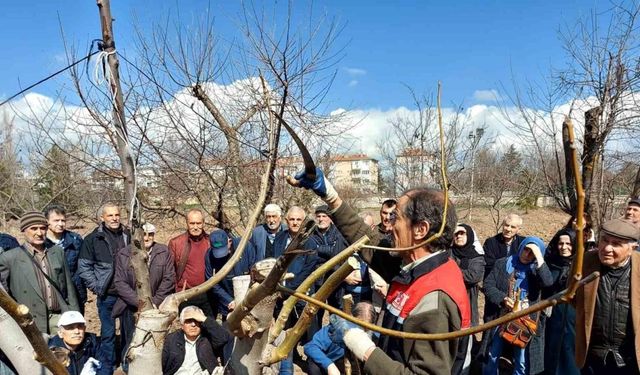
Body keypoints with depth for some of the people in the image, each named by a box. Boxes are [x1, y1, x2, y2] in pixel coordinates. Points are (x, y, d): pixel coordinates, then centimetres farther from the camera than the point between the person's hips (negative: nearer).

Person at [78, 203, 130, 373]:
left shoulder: (127, 235, 3)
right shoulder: (93, 239, -5)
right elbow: (84, 266, -1)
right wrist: (97, 287, -6)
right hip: (107, 295, -2)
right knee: (108, 333, 7)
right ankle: (108, 368, 23)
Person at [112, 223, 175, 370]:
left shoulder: (164, 252, -1)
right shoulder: (123, 254, -1)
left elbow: (169, 279, -3)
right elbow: (119, 282, -5)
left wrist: (154, 302, -10)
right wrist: (139, 302, -14)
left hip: (157, 307, 0)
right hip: (131, 308, 0)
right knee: (131, 344, 7)